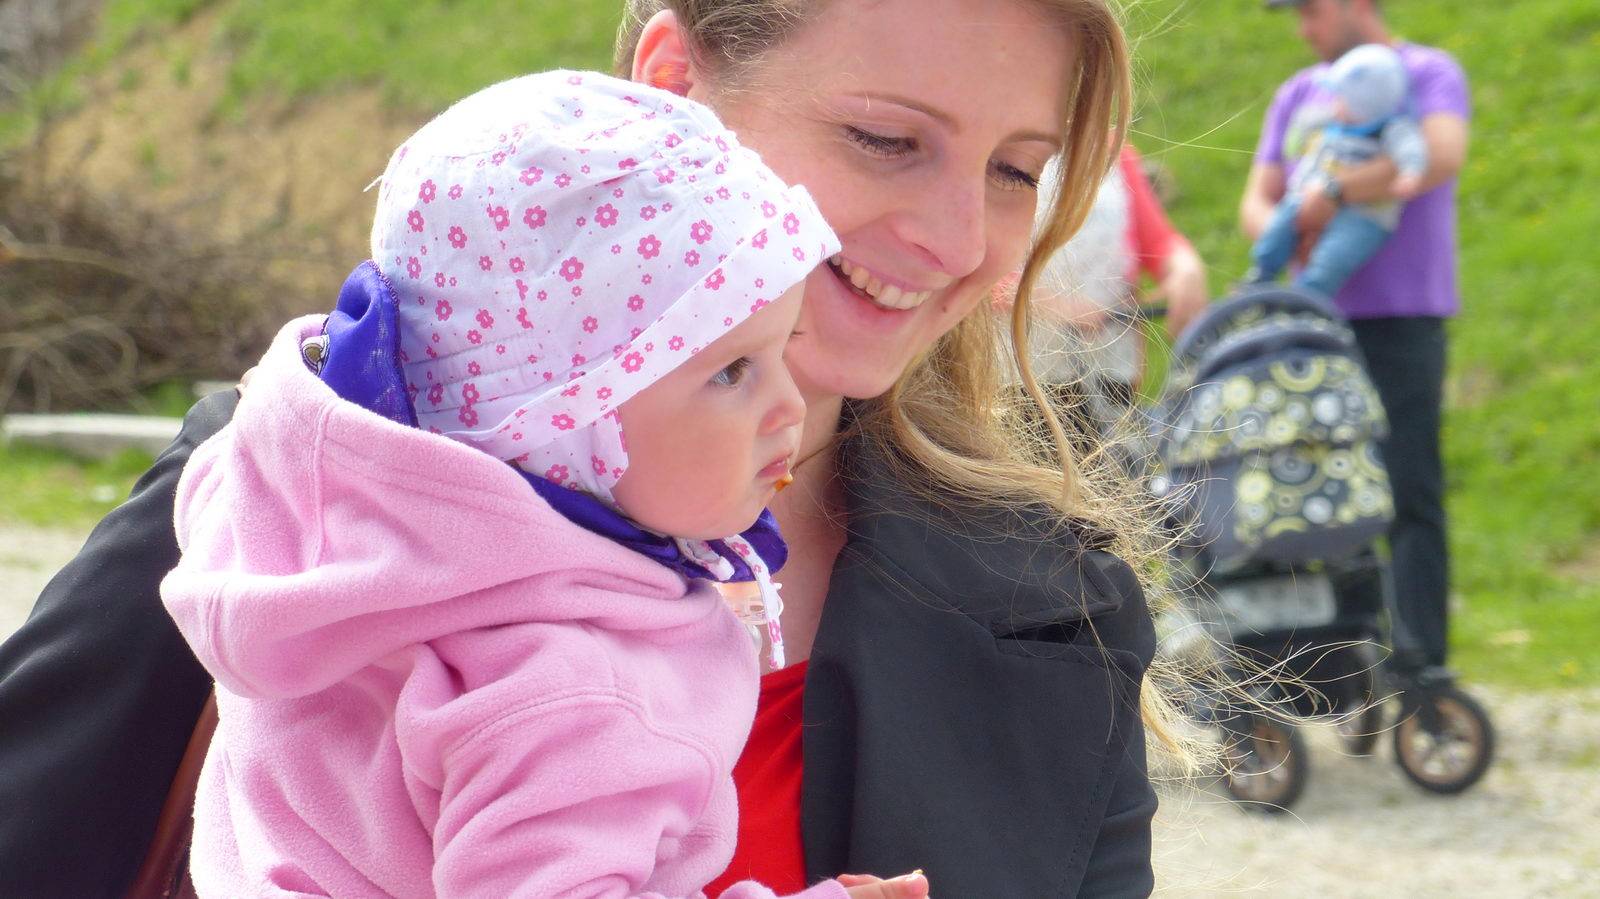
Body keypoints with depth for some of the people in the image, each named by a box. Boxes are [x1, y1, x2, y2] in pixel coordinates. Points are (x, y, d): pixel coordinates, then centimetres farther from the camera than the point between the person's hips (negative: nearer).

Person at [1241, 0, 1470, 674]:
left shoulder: (1428, 75, 1)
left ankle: (1420, 661, -13)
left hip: (1402, 319, -6)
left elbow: (1442, 156, -19)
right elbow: (1256, 203, 15)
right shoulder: (1297, 96, 19)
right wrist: (1288, 233, -8)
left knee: (1409, 491, -11)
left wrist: (1334, 192, -19)